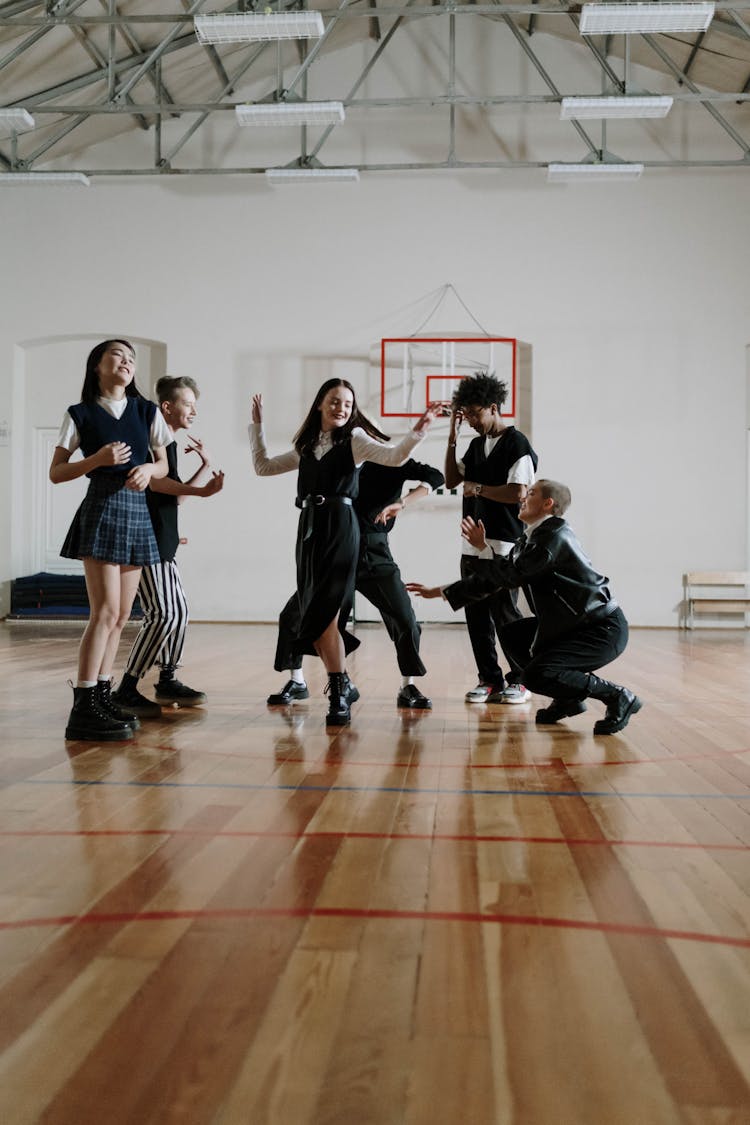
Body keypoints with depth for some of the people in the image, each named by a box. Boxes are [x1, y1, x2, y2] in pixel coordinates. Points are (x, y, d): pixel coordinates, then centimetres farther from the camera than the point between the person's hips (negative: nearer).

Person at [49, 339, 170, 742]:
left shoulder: (147, 411, 12)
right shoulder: (80, 415, 2)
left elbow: (163, 465, 14)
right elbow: (56, 473, 1)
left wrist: (148, 470, -8)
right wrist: (97, 460, -15)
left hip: (138, 512, 5)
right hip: (101, 508, -5)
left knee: (121, 614, 6)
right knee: (106, 610, -14)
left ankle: (101, 695, 15)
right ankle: (83, 710, -12)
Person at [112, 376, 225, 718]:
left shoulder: (170, 444, 19)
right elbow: (154, 481, -24)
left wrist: (206, 466, 14)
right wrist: (200, 490, -21)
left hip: (163, 545, 10)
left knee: (178, 611, 14)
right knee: (162, 615, -14)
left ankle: (167, 681, 25)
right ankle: (125, 691, -11)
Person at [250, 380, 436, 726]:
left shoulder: (354, 439, 3)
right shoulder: (306, 447, 18)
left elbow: (393, 456, -12)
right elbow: (263, 466, 24)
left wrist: (418, 430, -27)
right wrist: (257, 425, 23)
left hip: (340, 528, -6)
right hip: (309, 529, 6)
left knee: (322, 612, -13)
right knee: (314, 616, 3)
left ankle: (339, 694, -7)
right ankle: (341, 685, 18)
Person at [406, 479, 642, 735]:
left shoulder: (555, 535, -18)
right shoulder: (530, 539, 11)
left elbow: (511, 575, -21)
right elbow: (495, 579, 15)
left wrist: (483, 548, -7)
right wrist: (440, 592, 17)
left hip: (603, 629, -10)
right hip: (572, 624, 10)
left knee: (536, 674, -21)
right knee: (511, 634, 13)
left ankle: (618, 697, -7)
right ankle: (567, 699, 17)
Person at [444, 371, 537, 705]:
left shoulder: (517, 444, -8)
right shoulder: (477, 445, 16)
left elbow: (518, 492, -18)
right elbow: (451, 480, 15)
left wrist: (478, 489, -10)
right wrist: (452, 438, 9)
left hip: (503, 546, -8)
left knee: (505, 614, -3)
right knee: (476, 615, 7)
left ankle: (521, 681, 8)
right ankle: (489, 679, 15)